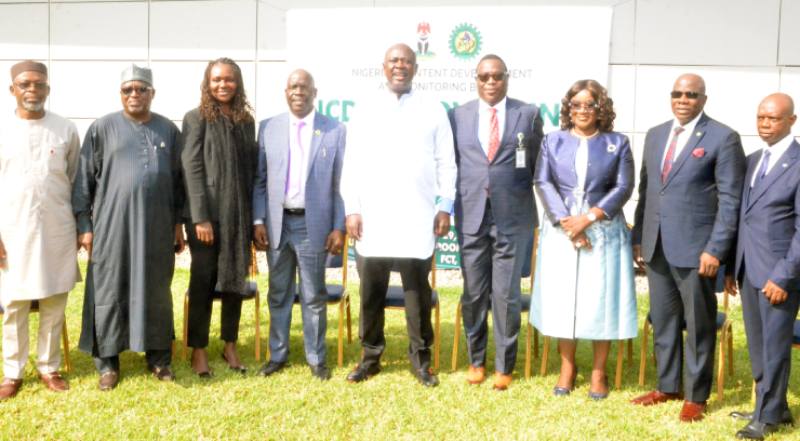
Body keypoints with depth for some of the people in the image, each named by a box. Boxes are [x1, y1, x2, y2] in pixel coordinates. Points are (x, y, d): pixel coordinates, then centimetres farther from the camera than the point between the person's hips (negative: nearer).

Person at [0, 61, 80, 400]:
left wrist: (81, 226, 6)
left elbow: (76, 181, 9)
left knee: (54, 303, 6)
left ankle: (49, 367, 20)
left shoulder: (66, 130, 2)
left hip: (57, 230, 1)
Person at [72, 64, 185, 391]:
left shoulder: (168, 130, 8)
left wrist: (178, 223, 10)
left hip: (157, 227, 2)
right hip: (112, 225, -2)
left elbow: (177, 180, 12)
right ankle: (108, 361, 15)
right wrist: (84, 225, -2)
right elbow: (84, 179, 2)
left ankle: (158, 356, 22)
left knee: (157, 292, 9)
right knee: (109, 292, 4)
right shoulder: (102, 128, 1)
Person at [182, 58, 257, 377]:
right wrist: (200, 217, -15)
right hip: (208, 213, -4)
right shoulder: (196, 119, -3)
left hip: (240, 213, 4)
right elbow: (192, 169, -8)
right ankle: (198, 350, 15)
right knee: (203, 281, 4)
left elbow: (252, 168, 10)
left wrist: (256, 215, 4)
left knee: (235, 280, 9)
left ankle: (230, 345, 22)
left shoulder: (247, 121, 9)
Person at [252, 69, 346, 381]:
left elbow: (341, 184, -2)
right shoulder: (268, 128, 5)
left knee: (314, 296, 7)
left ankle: (316, 358, 20)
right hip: (277, 223, 2)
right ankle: (277, 354, 26)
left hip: (313, 224, -2)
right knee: (279, 294, 13)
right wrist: (258, 221, 0)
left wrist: (339, 227, -6)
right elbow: (260, 180, 7)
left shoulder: (335, 130, -1)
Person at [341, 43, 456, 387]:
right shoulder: (366, 112, 9)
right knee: (371, 291, 7)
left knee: (418, 291, 4)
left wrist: (445, 207, -1)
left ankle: (421, 359, 16)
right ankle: (370, 356, 20)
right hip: (372, 218, 1)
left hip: (416, 219, -1)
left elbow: (446, 163, 6)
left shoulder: (433, 111, 7)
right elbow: (352, 165, 7)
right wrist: (351, 209, -1)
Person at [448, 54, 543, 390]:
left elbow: (537, 165, 8)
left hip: (512, 217, -1)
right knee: (473, 294, 8)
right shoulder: (458, 115, 8)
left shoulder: (528, 114, 5)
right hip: (471, 216, 2)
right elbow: (451, 163, 12)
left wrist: (526, 202, 4)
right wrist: (450, 206, 5)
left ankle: (504, 366, 17)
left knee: (506, 294, 2)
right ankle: (476, 360, 24)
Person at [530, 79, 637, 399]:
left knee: (600, 299, 1)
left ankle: (598, 372, 13)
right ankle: (567, 367, 19)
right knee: (562, 298, 4)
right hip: (560, 230, 1)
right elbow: (543, 183, 1)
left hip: (604, 232, -1)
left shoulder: (618, 143, 6)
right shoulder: (553, 141, 9)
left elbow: (623, 187, -2)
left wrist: (589, 218, -14)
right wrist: (565, 221, -13)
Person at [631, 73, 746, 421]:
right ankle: (667, 386, 29)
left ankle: (696, 395, 19)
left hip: (696, 248, -5)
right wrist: (638, 237, 10)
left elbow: (730, 199, -9)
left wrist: (716, 249, -15)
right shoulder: (655, 135, 13)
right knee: (662, 321, 14)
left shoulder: (723, 138, -5)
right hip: (656, 246, 6)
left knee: (698, 325, 6)